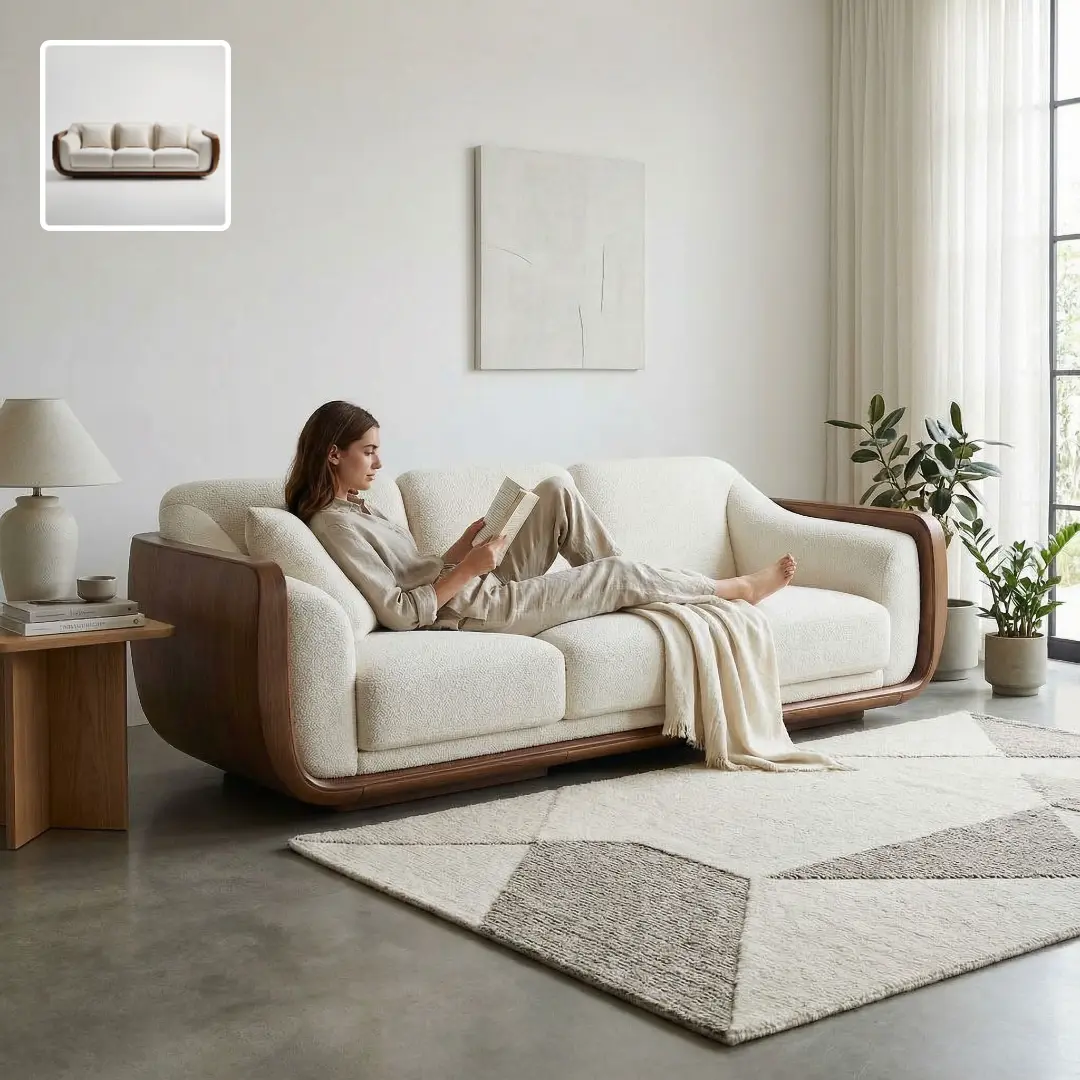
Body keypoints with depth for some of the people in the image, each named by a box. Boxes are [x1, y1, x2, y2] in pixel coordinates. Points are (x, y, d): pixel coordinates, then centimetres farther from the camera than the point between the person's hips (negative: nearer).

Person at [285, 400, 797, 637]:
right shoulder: (334, 525, -20)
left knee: (557, 491, 4)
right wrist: (467, 569, -22)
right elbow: (397, 612, -25)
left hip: (482, 586, 9)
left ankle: (619, 587, 12)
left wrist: (462, 546, 0)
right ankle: (738, 587, 16)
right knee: (619, 574, -3)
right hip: (478, 611, -9)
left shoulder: (354, 506, 11)